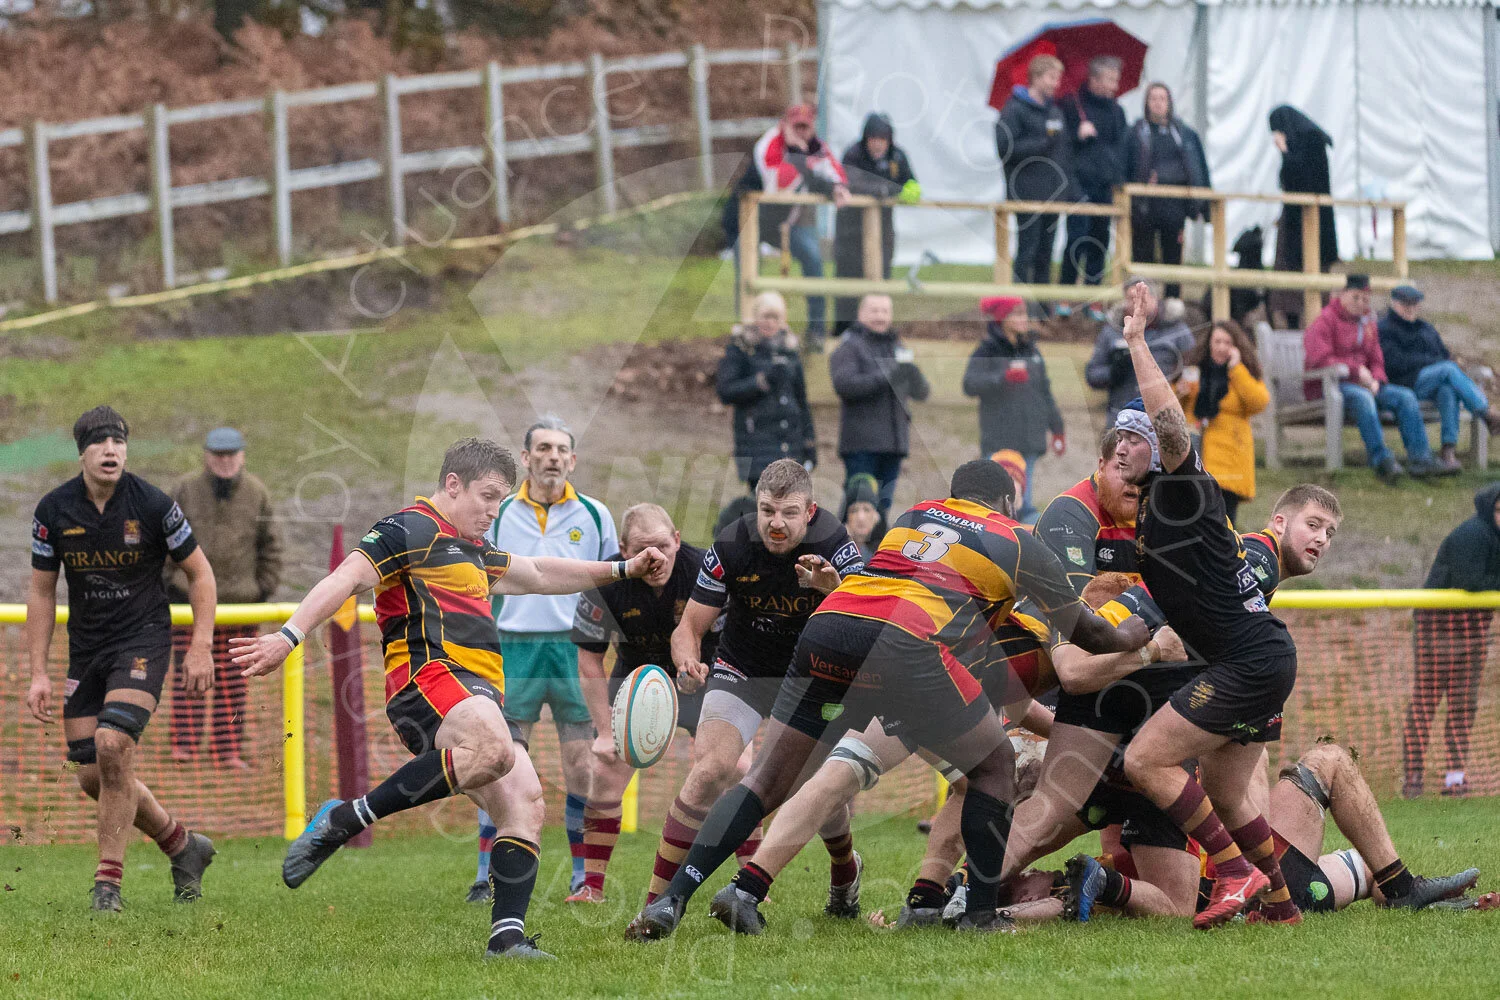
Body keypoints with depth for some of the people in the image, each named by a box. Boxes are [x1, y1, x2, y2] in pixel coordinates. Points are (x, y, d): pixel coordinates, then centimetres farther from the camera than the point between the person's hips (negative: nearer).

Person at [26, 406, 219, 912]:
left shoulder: (153, 505, -12)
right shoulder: (54, 511, -5)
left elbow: (199, 571, 1)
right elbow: (41, 591, 5)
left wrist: (201, 647, -7)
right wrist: (38, 674, 1)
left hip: (143, 641, -4)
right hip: (86, 651, 4)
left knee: (112, 746, -23)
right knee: (91, 775, 2)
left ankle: (108, 881, -14)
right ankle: (181, 844, 26)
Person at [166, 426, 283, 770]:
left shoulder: (257, 494, 4)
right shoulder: (186, 491, 1)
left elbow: (271, 544, 11)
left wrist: (265, 587, 5)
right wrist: (168, 579, 1)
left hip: (240, 598, 1)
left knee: (232, 678, 3)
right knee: (188, 673, -4)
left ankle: (227, 750, 8)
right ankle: (184, 744, 2)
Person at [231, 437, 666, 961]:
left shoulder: (471, 550, 31)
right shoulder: (410, 530, 1)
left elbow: (537, 574, 47)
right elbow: (346, 580, -11)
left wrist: (621, 569, 47)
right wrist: (289, 636, -25)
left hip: (480, 696, 10)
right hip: (426, 675, -10)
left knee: (524, 803, -9)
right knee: (494, 750, -37)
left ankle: (507, 935, -15)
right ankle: (343, 820, -30)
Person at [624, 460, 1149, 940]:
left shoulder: (912, 514, 31)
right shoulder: (1018, 542, 19)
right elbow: (1084, 631, 30)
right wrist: (1125, 638, 50)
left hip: (825, 628, 4)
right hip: (904, 647, -4)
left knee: (767, 779, 9)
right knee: (994, 763, 18)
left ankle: (672, 900, -4)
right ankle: (980, 914, 17)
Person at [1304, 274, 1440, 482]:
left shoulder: (1367, 323, 20)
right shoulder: (1324, 322, -4)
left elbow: (1376, 361, 21)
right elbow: (1318, 359, -17)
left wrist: (1376, 380, -4)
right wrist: (1356, 370, -16)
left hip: (1364, 384, 8)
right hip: (1326, 387, -8)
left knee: (1405, 396, -12)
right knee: (1362, 397, -39)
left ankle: (1420, 458, -22)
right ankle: (1381, 460, -43)